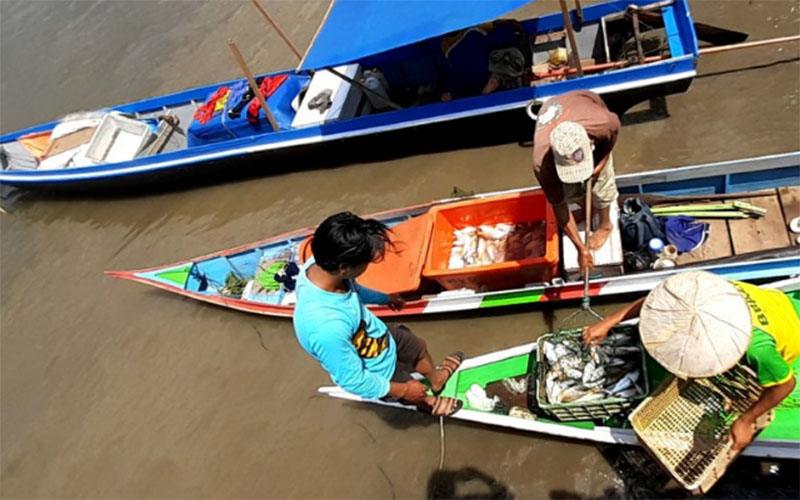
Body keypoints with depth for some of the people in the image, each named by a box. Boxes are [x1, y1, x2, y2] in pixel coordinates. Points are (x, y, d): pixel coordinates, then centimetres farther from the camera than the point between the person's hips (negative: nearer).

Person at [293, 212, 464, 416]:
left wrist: (384, 298, 17)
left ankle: (435, 378, 64)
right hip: (376, 373, -5)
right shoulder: (328, 329, -48)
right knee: (415, 396, 25)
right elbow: (354, 382, -31)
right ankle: (427, 403, 62)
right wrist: (404, 390, -16)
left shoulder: (319, 263, -26)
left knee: (419, 347, 30)